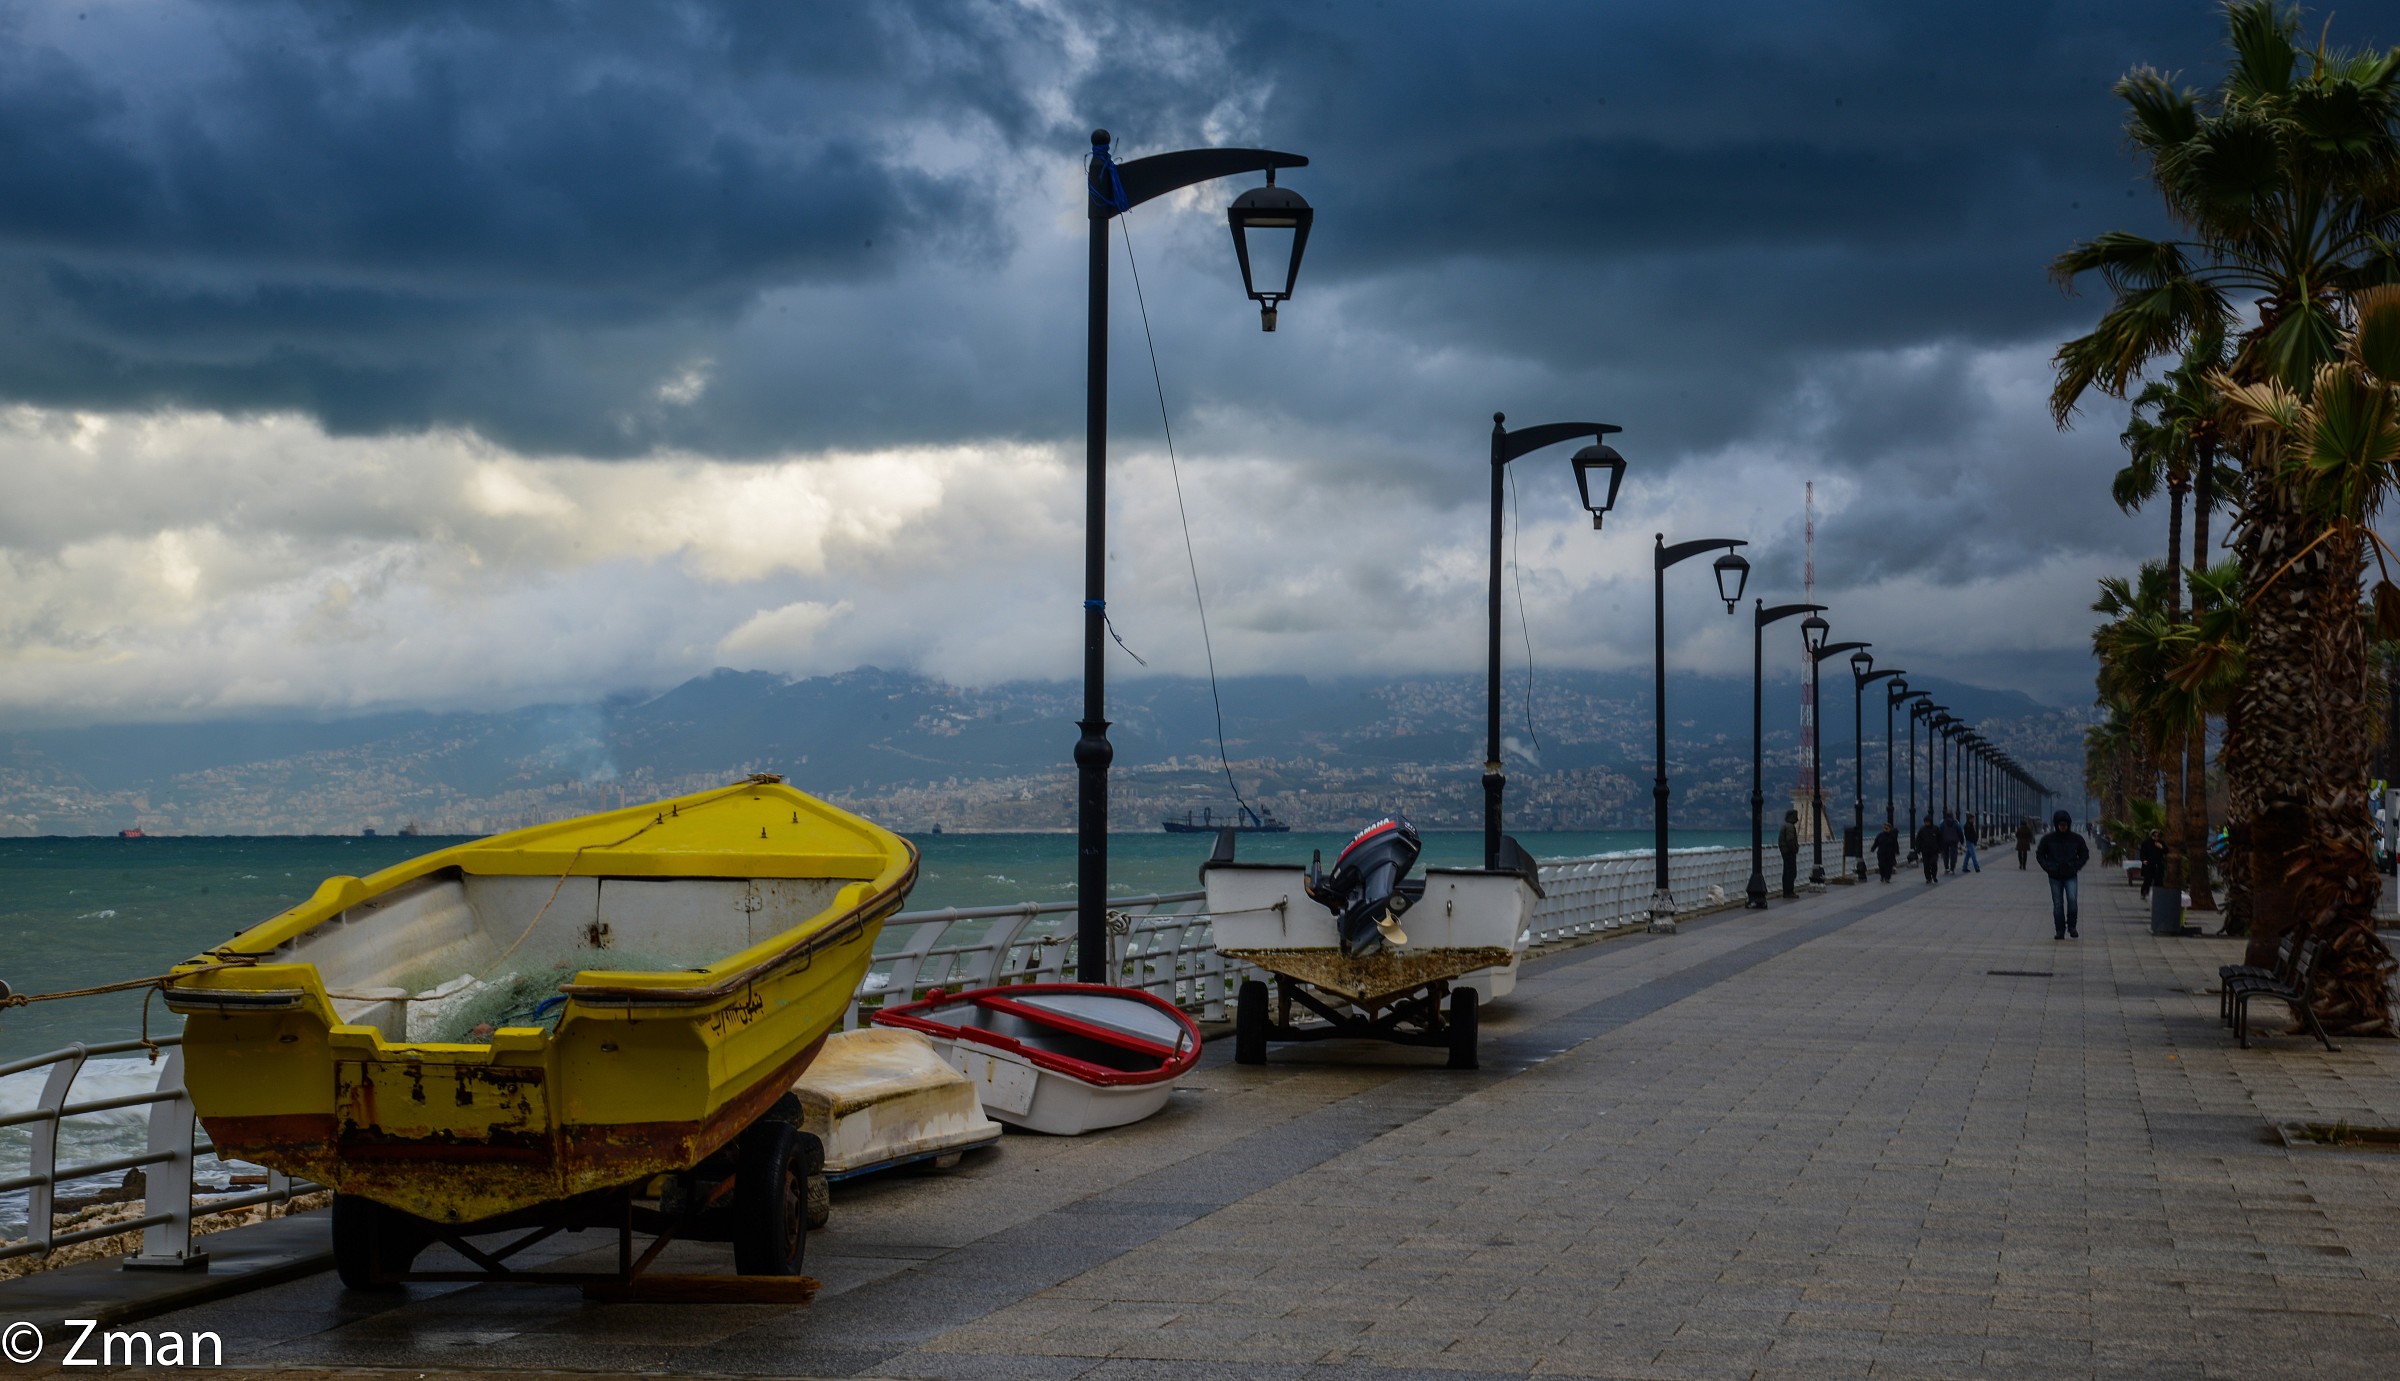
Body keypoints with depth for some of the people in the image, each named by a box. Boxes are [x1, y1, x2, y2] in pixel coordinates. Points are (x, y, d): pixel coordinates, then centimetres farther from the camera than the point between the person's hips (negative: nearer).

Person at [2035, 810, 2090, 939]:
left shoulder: (2076, 839, 1)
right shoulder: (2048, 839, -1)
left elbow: (2085, 854, 12)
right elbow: (2040, 855, 8)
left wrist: (2077, 866, -3)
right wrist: (2048, 867, -6)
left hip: (2070, 876, -1)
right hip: (2055, 877, 1)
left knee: (2072, 899, -18)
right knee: (2057, 904, 1)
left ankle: (2072, 927, -1)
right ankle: (2060, 931, 9)